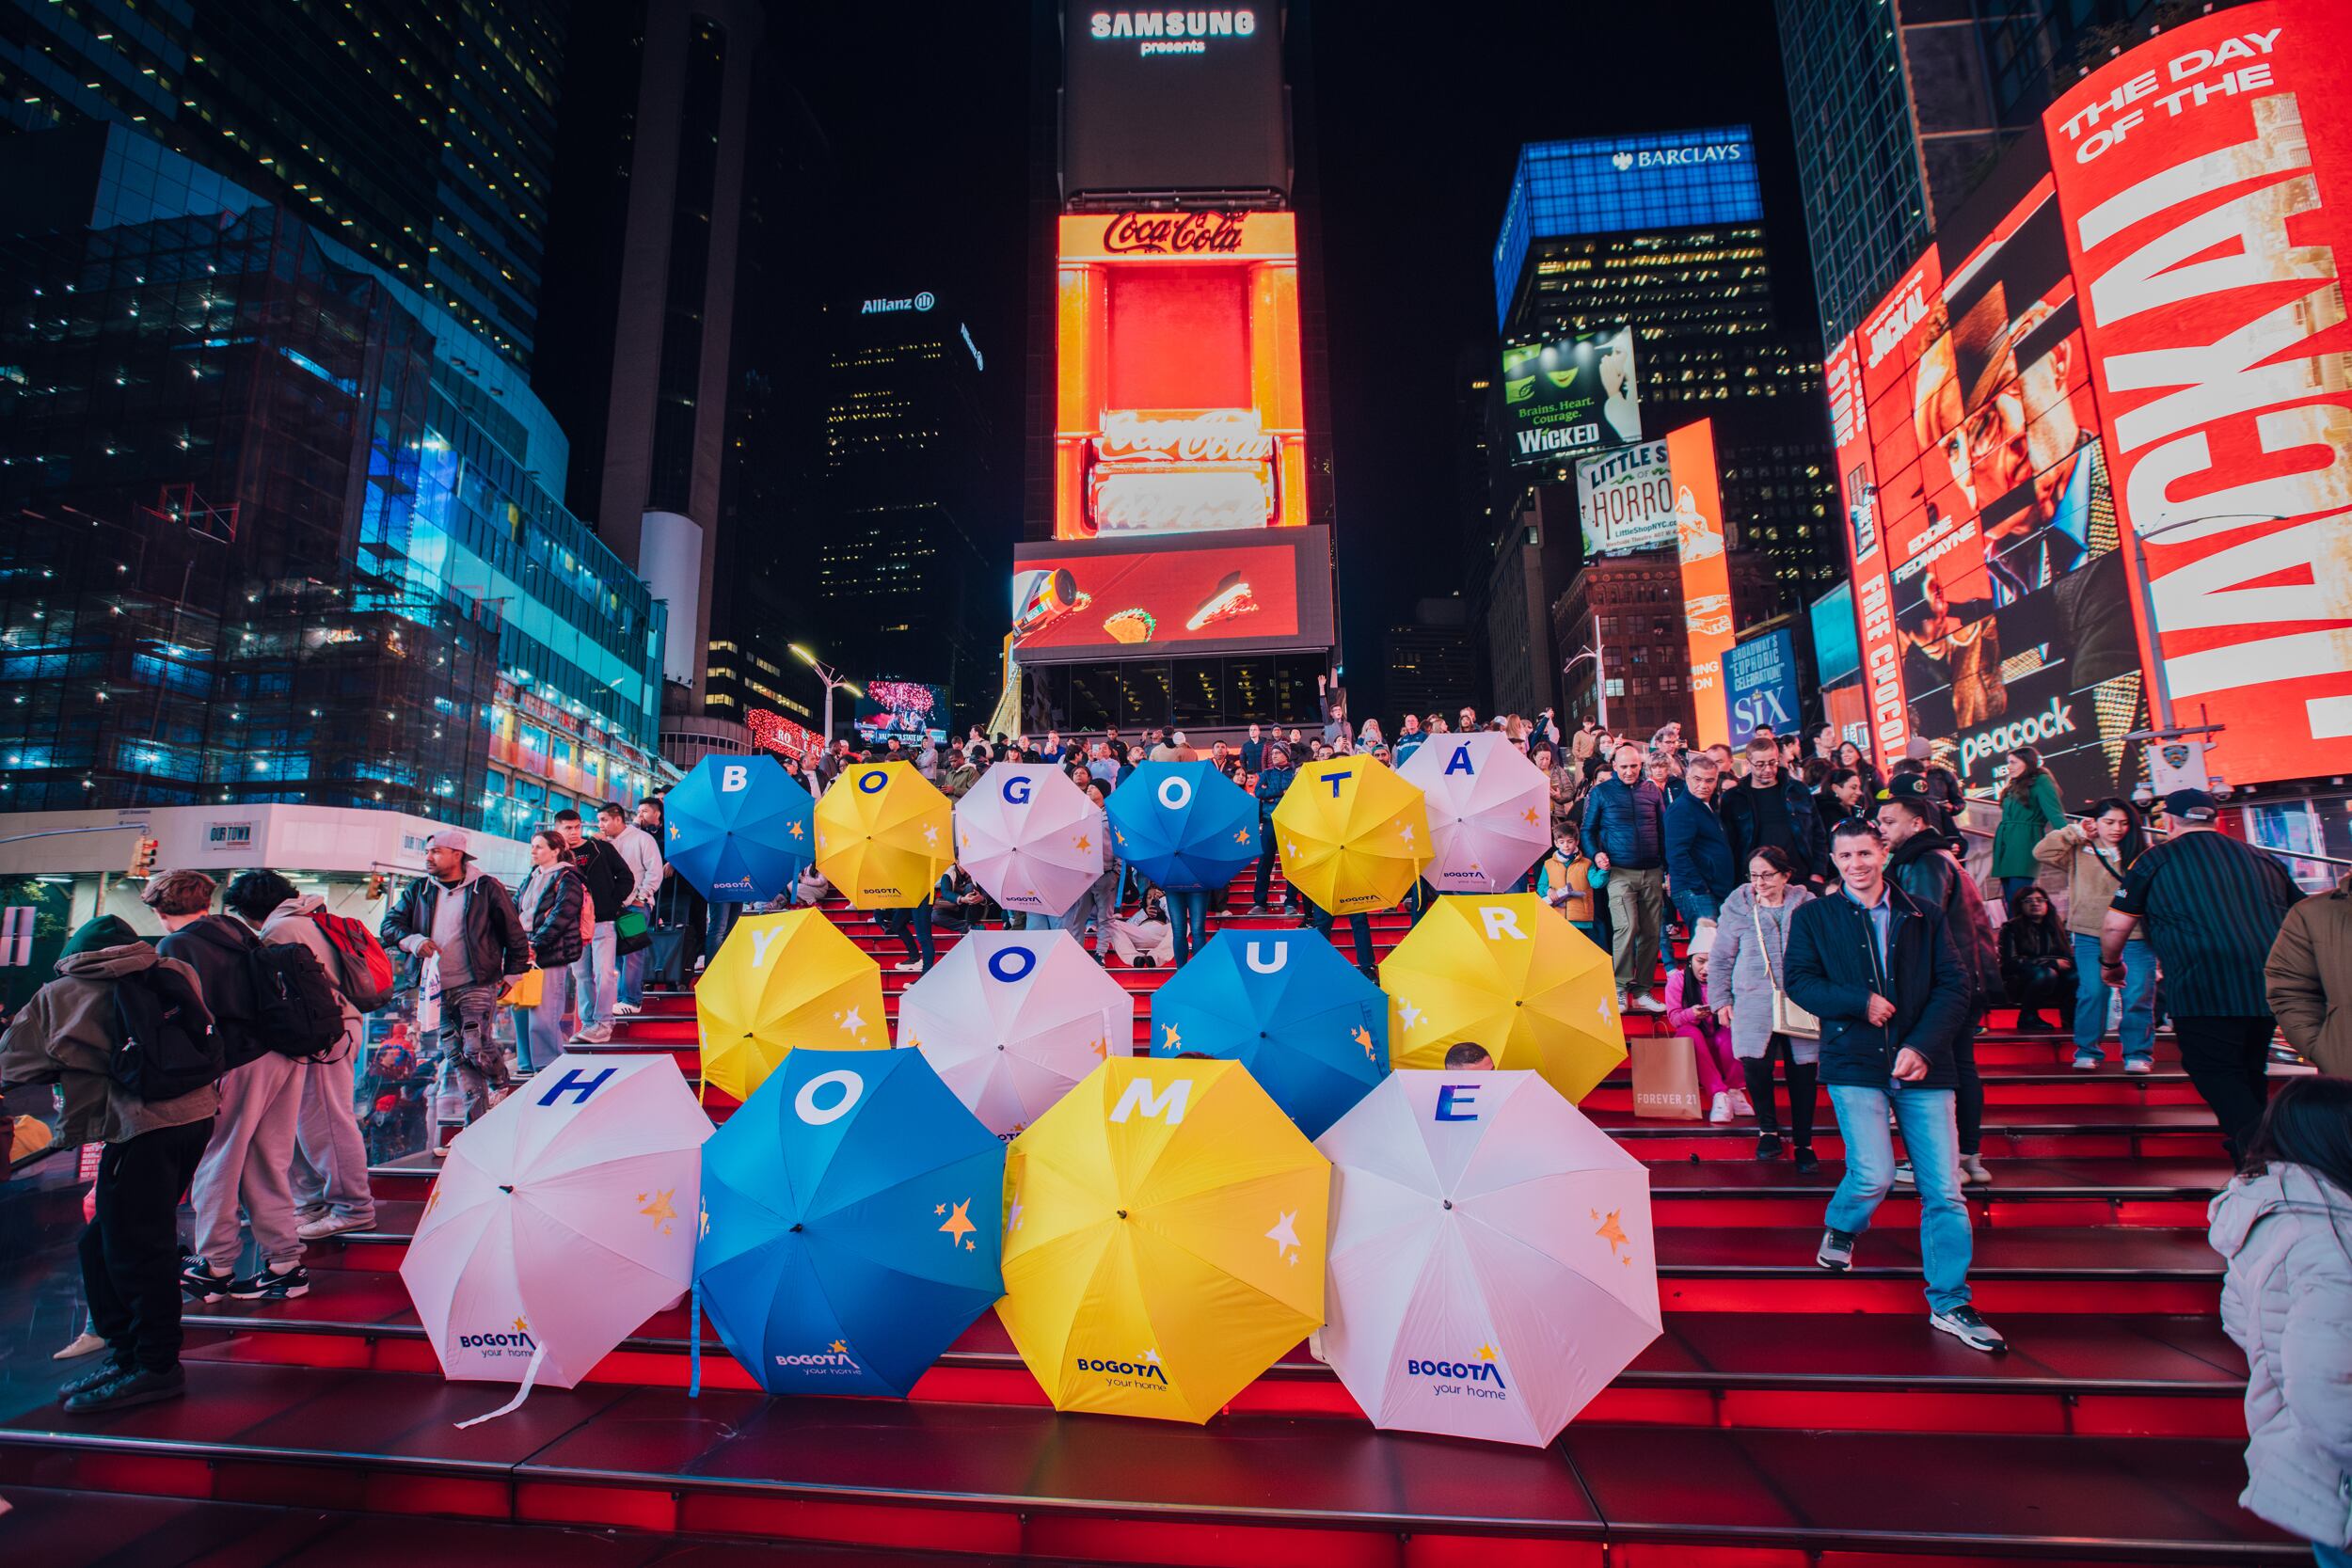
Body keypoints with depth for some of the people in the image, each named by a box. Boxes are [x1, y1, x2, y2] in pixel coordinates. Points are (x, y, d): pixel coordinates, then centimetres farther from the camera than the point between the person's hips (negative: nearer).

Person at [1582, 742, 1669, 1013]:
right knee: (1626, 928, -16)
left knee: (1651, 932, 4)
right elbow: (1589, 829, 6)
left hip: (1652, 872, 4)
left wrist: (1669, 868, 11)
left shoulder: (1652, 790, 11)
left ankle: (1642, 991, 14)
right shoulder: (1601, 792, 3)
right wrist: (1597, 854, -12)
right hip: (1620, 872, -4)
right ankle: (1620, 989, -6)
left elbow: (1663, 829, 15)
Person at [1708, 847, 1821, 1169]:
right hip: (1753, 1002, -1)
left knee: (1803, 1070, 1)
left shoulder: (1807, 907, 4)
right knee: (1755, 1065, -13)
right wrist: (1720, 1000, 4)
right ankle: (1768, 1129, 14)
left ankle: (1803, 1142, 21)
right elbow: (1720, 958, 7)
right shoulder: (1738, 907, 1)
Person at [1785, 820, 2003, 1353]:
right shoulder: (1813, 918, 7)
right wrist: (1860, 1002, -15)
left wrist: (1922, 1046, -10)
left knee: (1944, 1189, 1)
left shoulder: (1923, 917, 10)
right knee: (1874, 1176, -13)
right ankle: (1840, 1228, 21)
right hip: (1855, 1065, -2)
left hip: (1923, 1068, 2)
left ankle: (1949, 1304, 16)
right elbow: (1800, 982, 0)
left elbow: (1954, 986, 3)